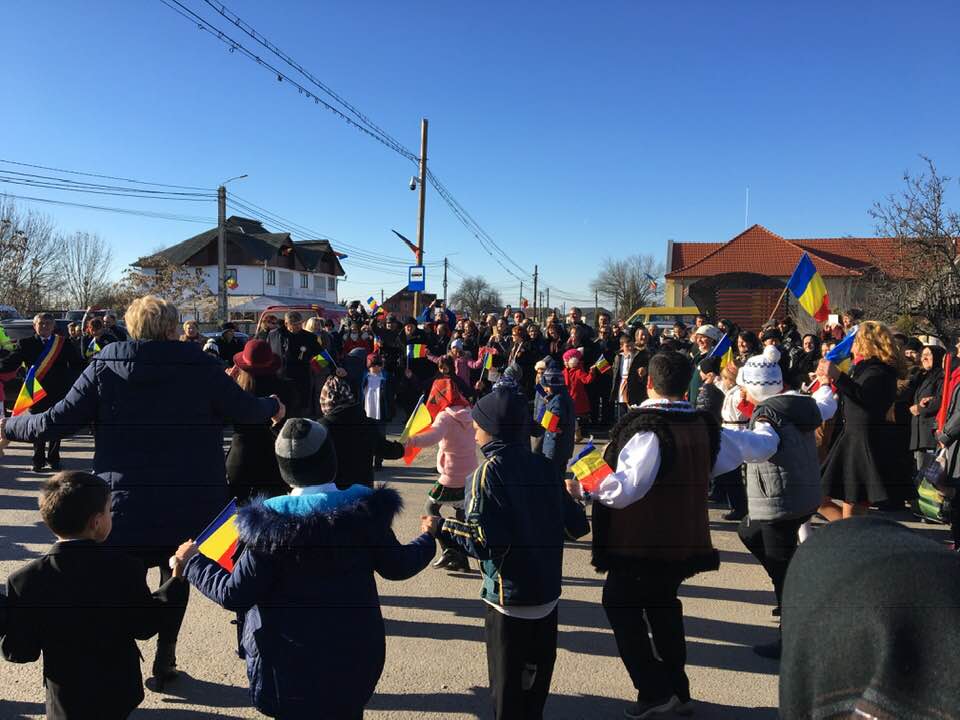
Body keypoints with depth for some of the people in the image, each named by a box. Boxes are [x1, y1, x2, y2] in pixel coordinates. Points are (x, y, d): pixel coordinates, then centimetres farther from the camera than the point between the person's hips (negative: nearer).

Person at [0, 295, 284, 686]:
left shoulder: (104, 368, -4)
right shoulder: (201, 365, -7)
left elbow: (57, 421, -4)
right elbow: (244, 409, -1)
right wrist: (273, 406, 21)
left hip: (126, 500, 1)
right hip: (191, 502, 0)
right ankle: (164, 663, 24)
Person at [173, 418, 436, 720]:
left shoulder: (272, 522, -19)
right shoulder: (364, 508, -11)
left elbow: (235, 594, -13)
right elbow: (396, 566, 0)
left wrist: (192, 563, 4)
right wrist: (429, 539, 20)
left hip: (292, 665, -2)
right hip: (355, 656, 2)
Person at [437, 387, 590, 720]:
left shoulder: (489, 471, -16)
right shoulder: (544, 466, 1)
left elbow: (483, 540, -22)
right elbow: (576, 526, 3)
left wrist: (442, 527, -8)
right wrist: (572, 500, 23)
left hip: (509, 597, -6)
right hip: (548, 593, 6)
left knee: (508, 690, 10)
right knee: (535, 686, 22)